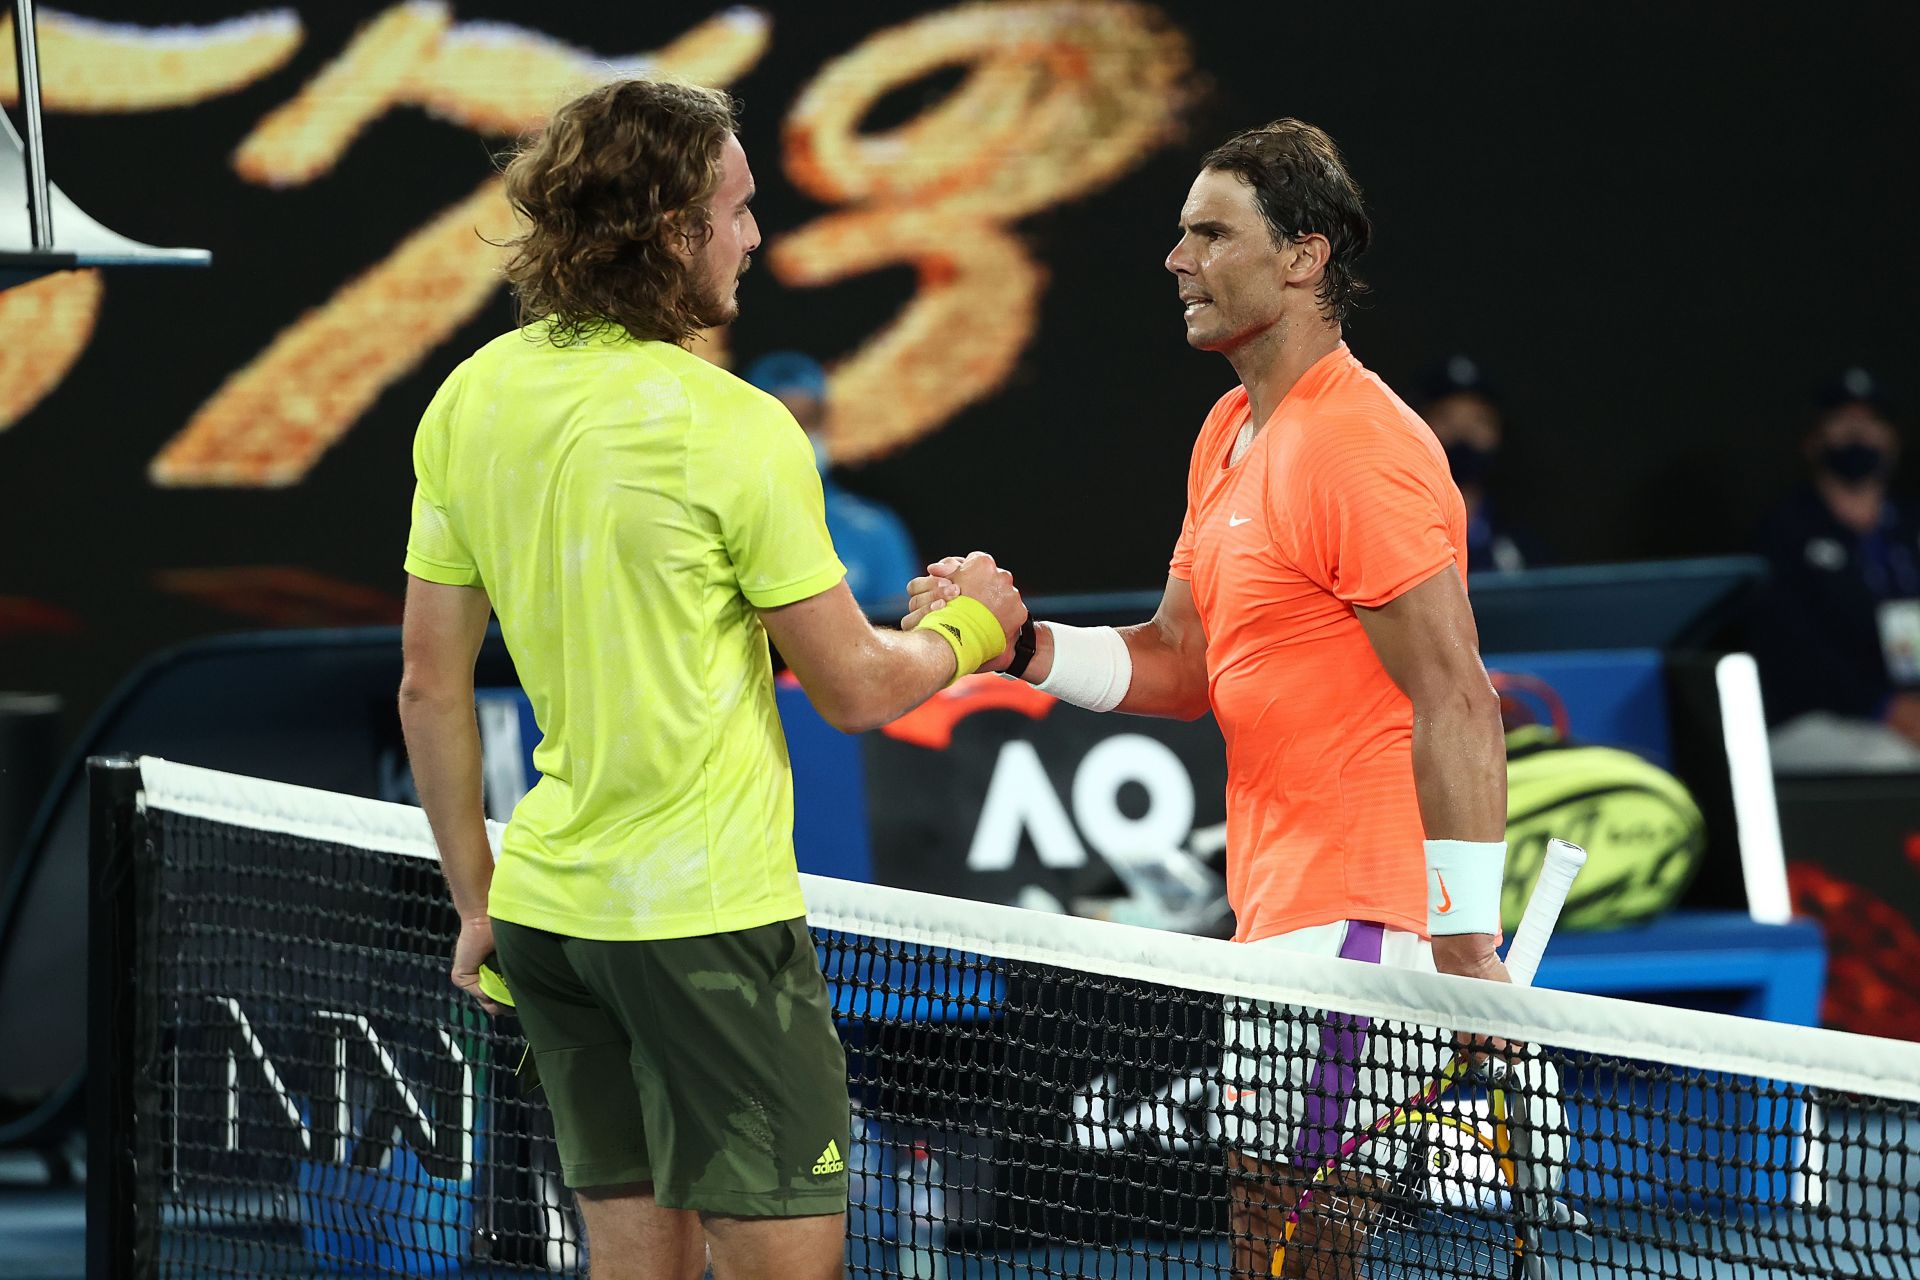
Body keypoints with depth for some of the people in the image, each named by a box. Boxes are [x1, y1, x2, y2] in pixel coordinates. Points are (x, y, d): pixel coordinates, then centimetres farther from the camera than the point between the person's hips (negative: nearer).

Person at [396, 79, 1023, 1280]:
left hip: (547, 901, 7)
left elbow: (431, 689, 10)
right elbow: (854, 688, -8)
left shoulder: (469, 402, 4)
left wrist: (478, 900, 18)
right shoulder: (734, 428, -15)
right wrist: (968, 629, 13)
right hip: (707, 912, -7)